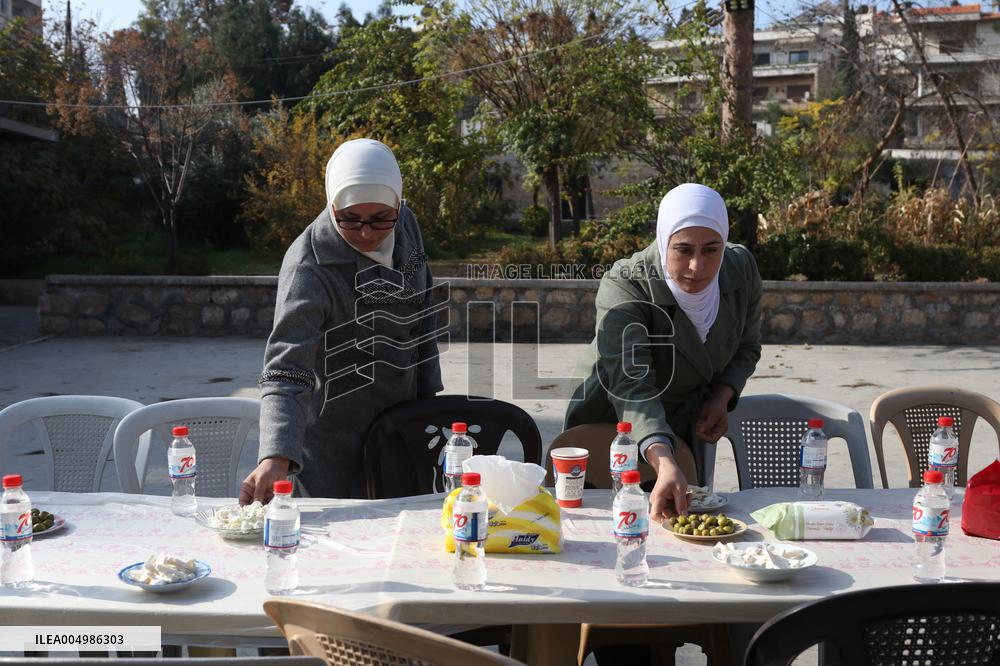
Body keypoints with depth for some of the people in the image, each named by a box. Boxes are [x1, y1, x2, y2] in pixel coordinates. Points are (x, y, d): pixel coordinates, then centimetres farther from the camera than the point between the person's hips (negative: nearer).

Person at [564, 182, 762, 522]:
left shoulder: (741, 268, -15)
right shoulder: (623, 288, -33)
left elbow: (746, 348, 3)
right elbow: (631, 386, -45)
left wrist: (721, 397, -17)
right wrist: (664, 463, -60)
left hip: (685, 426, 5)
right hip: (612, 425, -4)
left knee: (685, 514, 18)